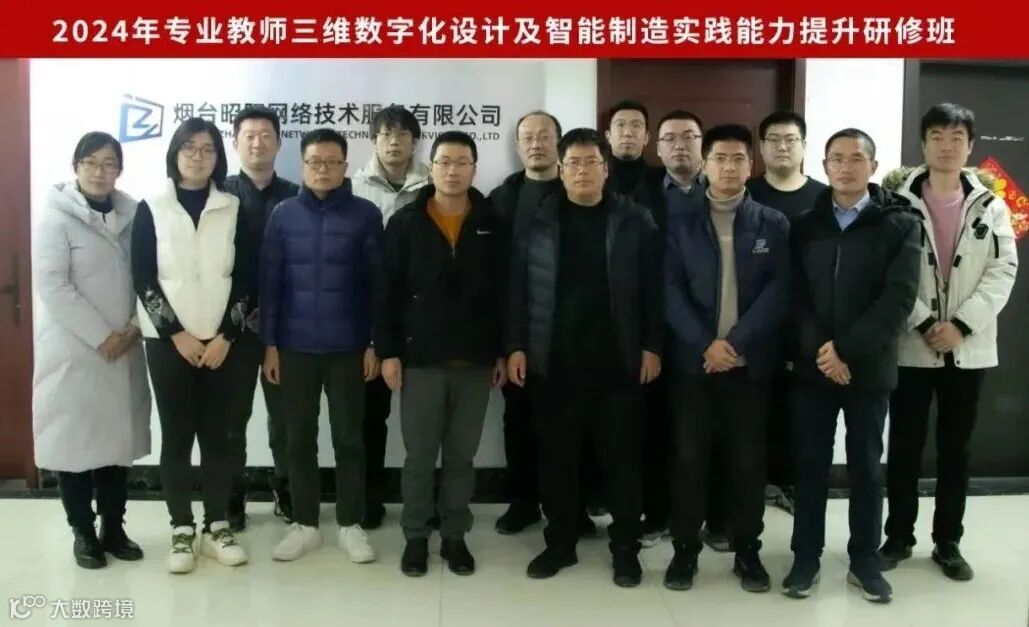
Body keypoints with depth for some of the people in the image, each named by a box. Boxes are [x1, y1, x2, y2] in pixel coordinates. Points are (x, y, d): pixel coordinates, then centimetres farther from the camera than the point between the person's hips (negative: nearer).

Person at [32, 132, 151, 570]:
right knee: (75, 440, 3)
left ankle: (113, 528, 22)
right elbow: (51, 285, -13)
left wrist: (132, 328, -7)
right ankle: (83, 533, 18)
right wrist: (100, 336, -16)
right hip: (74, 350, -4)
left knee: (118, 438, 9)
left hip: (124, 350, 4)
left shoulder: (131, 215, 7)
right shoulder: (57, 216, -5)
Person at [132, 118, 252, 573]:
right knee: (176, 436, 1)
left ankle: (217, 527, 16)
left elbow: (245, 279, 1)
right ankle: (181, 531, 13)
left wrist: (225, 336, -8)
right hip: (168, 341, -1)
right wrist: (176, 333, -10)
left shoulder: (233, 210, 6)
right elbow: (143, 280, -2)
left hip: (224, 342, 1)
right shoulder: (151, 209, 3)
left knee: (218, 436, 5)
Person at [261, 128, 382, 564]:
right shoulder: (283, 215, 2)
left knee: (349, 437, 7)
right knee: (299, 439, 10)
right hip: (295, 347, 2)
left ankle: (350, 524, 20)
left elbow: (377, 282, -2)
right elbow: (270, 282, 2)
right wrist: (269, 343, -1)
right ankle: (304, 524, 23)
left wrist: (375, 343, -4)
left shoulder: (365, 215, -2)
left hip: (348, 348, -1)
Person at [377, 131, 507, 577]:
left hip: (475, 361, 1)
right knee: (419, 456, 6)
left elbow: (503, 292, 5)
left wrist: (502, 351, 3)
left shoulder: (491, 225, 4)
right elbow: (389, 293, -1)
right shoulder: (405, 223, 0)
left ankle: (455, 535, 23)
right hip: (420, 359, -1)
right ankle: (416, 535, 21)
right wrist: (388, 351, -6)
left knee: (461, 455, 10)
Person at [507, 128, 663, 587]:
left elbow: (652, 289, 1)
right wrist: (516, 346, -2)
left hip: (617, 361, -1)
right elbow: (519, 288, 4)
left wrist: (652, 346, -4)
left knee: (621, 456, 6)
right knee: (556, 456, 9)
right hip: (554, 361, 1)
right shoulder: (538, 222, 5)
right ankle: (560, 543, 24)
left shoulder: (635, 221, 2)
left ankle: (625, 549, 20)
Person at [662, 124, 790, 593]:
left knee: (749, 458, 6)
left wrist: (736, 342, -14)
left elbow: (779, 291, -4)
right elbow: (670, 290, -2)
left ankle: (747, 551, 20)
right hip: (693, 360, 0)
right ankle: (685, 549, 15)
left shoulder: (773, 225, 6)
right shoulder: (681, 224, 6)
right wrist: (706, 343, -14)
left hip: (751, 362, 0)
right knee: (690, 457, 3)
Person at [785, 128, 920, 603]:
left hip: (870, 367, -1)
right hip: (812, 366, 2)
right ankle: (806, 558, 20)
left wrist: (844, 348, -17)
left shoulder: (900, 225, -1)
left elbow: (899, 298, -11)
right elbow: (794, 295, 0)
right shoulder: (804, 226, 6)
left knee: (866, 467, 9)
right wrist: (819, 350, -14)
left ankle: (864, 561, 23)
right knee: (810, 465, 7)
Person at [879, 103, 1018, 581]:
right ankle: (898, 537, 19)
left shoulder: (990, 207, 5)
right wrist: (923, 324, -15)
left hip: (968, 348, 2)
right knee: (904, 446, 6)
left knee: (955, 448, 10)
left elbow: (1004, 270, -2)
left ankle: (947, 542, 22)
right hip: (911, 346, -1)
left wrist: (962, 324, -13)